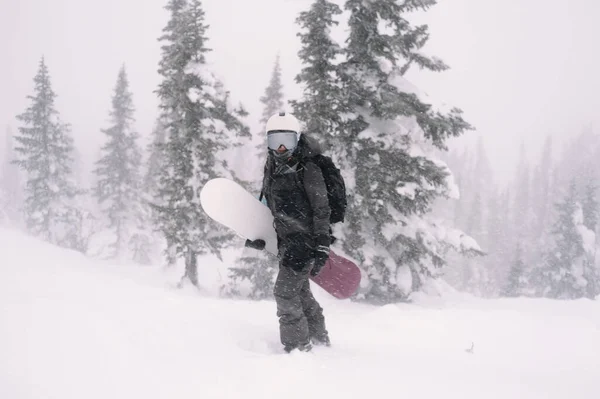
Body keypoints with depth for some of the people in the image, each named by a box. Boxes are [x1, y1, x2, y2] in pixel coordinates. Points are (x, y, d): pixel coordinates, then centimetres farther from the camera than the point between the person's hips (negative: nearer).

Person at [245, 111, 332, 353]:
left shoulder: (308, 170, -13)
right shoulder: (272, 169, 10)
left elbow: (322, 211, -14)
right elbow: (267, 207, 22)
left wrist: (322, 248, -19)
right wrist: (258, 235, 15)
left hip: (306, 240, -8)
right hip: (287, 241, 8)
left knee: (286, 291, -15)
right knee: (300, 292, 17)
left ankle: (298, 346, -5)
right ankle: (319, 339, 34)